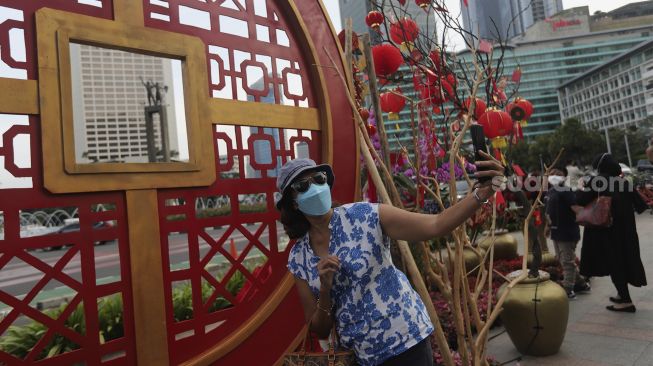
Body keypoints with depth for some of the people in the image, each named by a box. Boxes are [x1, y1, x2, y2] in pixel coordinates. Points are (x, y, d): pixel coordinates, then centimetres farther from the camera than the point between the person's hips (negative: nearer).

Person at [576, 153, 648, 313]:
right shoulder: (624, 181, 5)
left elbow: (580, 201, -13)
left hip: (606, 229, -6)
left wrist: (581, 190, 5)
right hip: (625, 228, 6)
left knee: (613, 262, 0)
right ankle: (623, 294, 28)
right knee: (623, 258, 18)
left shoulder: (596, 181, -12)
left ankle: (626, 301, 2)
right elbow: (640, 204, 6)